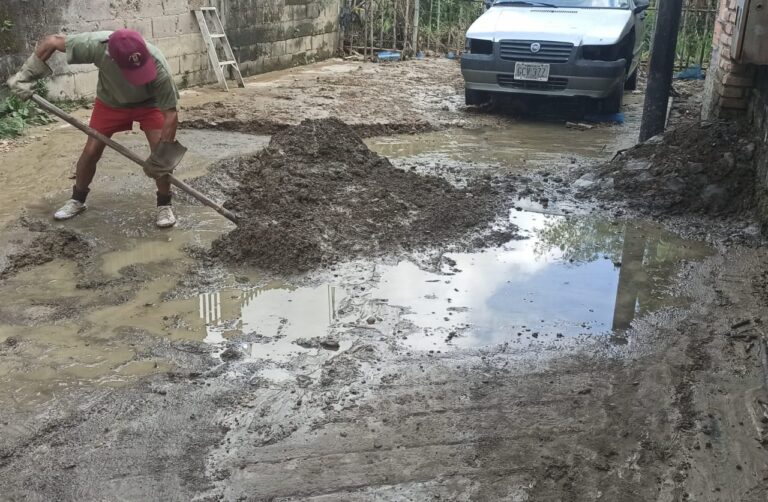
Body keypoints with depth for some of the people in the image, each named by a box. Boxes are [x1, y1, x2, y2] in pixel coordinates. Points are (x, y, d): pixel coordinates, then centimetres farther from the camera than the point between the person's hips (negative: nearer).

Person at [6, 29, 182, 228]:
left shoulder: (158, 67, -42)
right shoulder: (97, 45, -38)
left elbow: (170, 114, -33)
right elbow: (51, 41, -21)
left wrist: (162, 153, -32)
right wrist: (25, 75, -20)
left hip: (148, 103, -2)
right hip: (110, 101, 2)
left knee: (161, 152, -17)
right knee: (91, 151, 3)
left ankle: (164, 205, 3)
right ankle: (77, 200, 26)